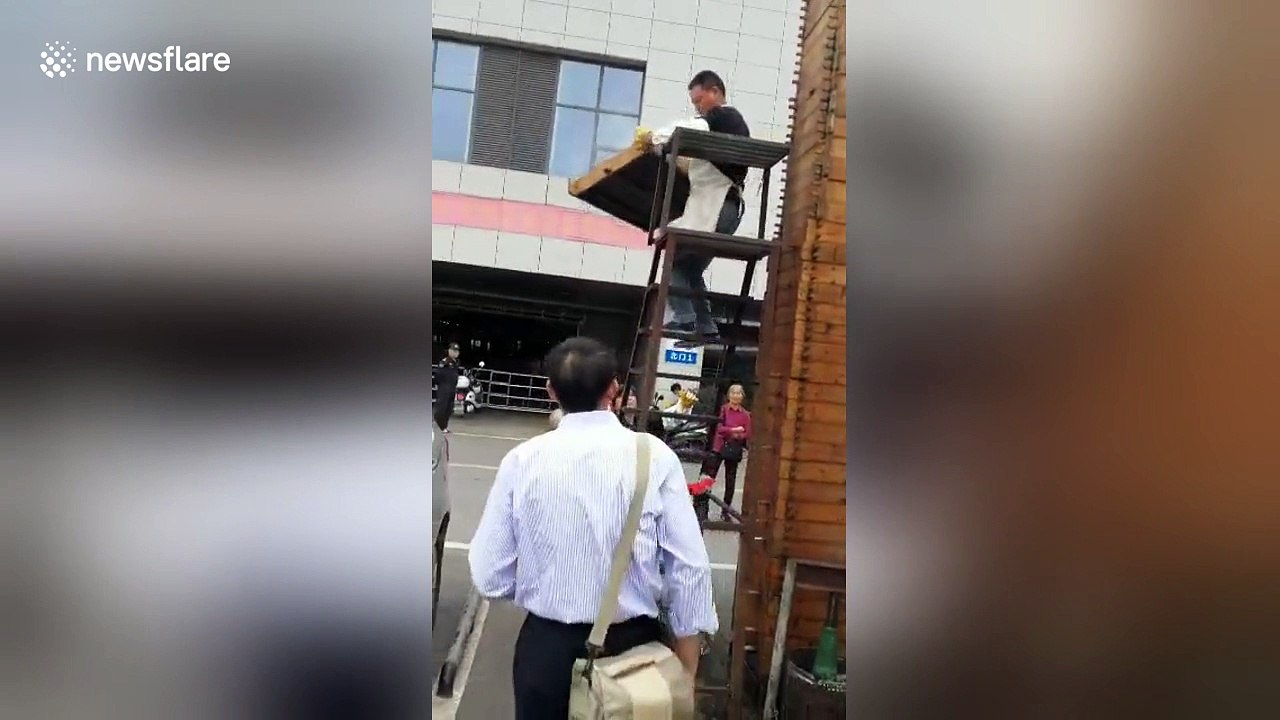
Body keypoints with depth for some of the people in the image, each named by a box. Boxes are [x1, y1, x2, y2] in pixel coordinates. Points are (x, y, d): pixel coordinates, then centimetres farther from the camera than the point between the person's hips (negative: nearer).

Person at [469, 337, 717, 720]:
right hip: (633, 646, 0)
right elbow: (690, 570, -12)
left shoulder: (522, 460, -11)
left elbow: (490, 576, -8)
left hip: (546, 646, 0)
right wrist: (684, 673, -2)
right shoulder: (655, 457, -12)